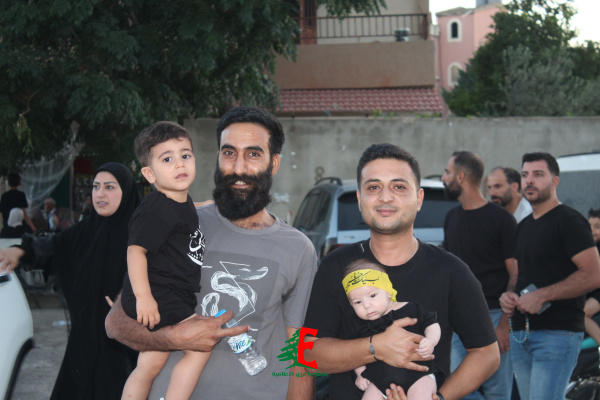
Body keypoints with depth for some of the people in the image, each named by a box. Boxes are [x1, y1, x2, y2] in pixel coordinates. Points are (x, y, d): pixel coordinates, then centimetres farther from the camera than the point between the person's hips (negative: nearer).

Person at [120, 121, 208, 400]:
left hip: (174, 298, 10)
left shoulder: (183, 204, 12)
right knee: (201, 345, -19)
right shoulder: (157, 210, -19)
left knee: (150, 366, 16)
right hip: (157, 298, -10)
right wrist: (143, 296, -31)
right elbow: (136, 250, -25)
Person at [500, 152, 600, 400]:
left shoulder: (568, 221, -7)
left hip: (557, 334, -8)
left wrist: (542, 296, -18)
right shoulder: (524, 226, 19)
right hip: (521, 333, 8)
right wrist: (509, 296, 6)